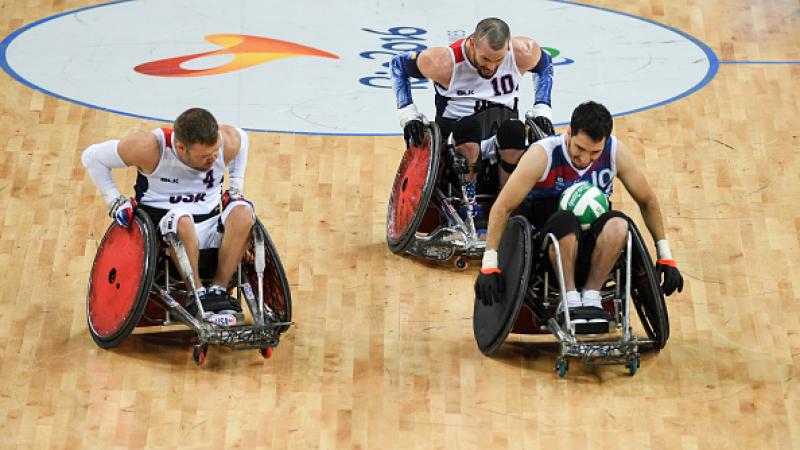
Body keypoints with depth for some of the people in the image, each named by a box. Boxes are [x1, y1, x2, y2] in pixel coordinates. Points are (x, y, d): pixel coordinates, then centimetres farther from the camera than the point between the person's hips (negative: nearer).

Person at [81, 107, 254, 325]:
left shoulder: (229, 142, -11)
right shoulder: (150, 148, -19)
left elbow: (242, 138, 17)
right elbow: (91, 157, -7)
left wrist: (236, 189, 11)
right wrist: (115, 201, -9)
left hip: (209, 224, 3)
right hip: (161, 223, -3)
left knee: (243, 211, -30)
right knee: (182, 220, -40)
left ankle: (218, 289, -25)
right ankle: (198, 295, -29)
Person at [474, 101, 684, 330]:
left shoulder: (616, 152, -9)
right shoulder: (543, 154, -18)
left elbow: (647, 201, 4)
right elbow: (502, 208, -17)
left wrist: (665, 256, 2)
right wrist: (489, 265, -23)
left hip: (592, 247, 3)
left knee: (618, 223, -31)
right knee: (565, 221, -37)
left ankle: (591, 298, -18)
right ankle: (570, 302, -23)